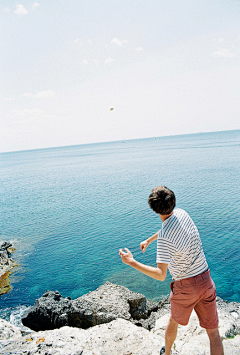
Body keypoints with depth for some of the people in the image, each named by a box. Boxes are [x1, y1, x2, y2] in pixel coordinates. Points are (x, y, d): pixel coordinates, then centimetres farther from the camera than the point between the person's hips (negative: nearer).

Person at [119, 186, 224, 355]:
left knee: (174, 322, 24)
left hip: (185, 287, -4)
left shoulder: (165, 237, -26)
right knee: (213, 331, 12)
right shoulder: (182, 214, -5)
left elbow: (161, 275, -27)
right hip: (206, 280, 5)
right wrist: (148, 240, 32)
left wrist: (131, 262, -24)